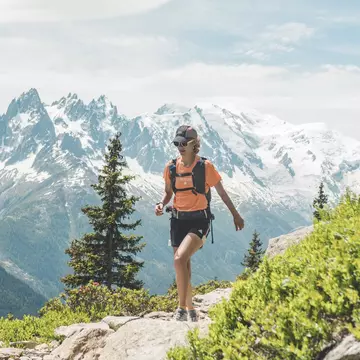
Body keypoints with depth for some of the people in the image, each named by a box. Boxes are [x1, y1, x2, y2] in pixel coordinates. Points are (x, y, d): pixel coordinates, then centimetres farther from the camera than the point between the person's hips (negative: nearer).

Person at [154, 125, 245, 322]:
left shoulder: (205, 166, -9)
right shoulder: (171, 167, 1)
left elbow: (221, 192, 2)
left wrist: (235, 215, 10)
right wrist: (161, 204, -8)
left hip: (199, 220, -5)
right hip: (178, 220, 5)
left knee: (180, 259, -25)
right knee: (183, 267, 10)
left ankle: (182, 307, -14)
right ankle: (190, 309, 29)